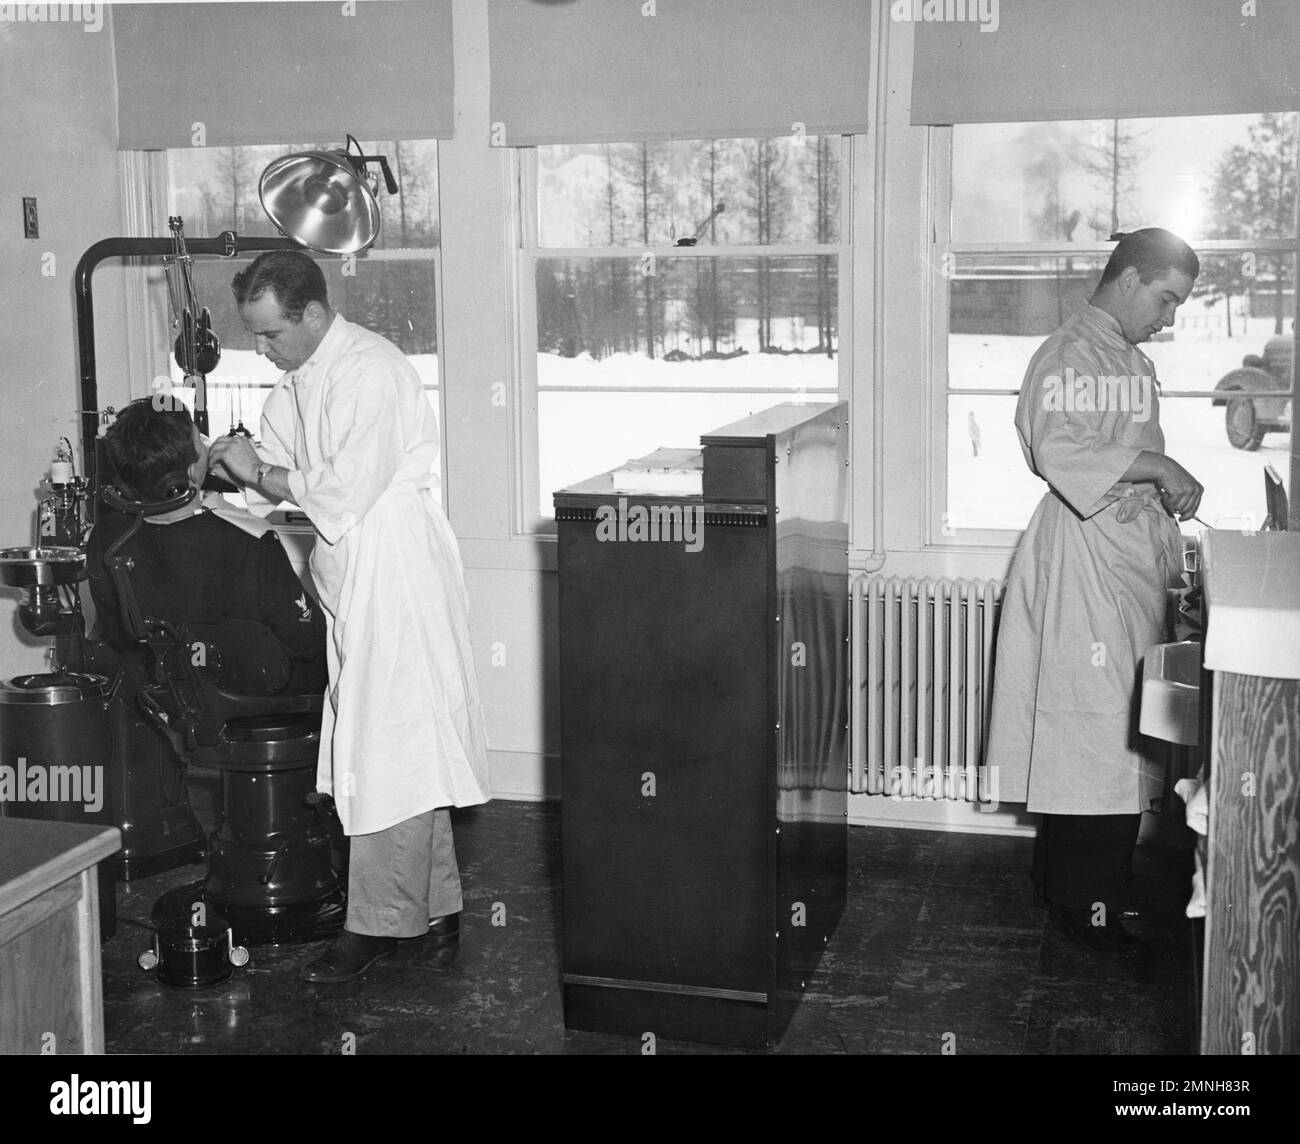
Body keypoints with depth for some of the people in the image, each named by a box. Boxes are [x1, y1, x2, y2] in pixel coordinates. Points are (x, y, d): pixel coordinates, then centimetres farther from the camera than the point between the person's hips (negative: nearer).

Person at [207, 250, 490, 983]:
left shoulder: (371, 373, -18)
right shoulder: (302, 378, 12)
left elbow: (346, 492, -24)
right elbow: (276, 473, 15)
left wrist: (262, 472, -13)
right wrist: (227, 466, -4)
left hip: (398, 584, -10)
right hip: (355, 588, 10)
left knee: (390, 755, -4)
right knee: (406, 752, 14)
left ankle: (383, 923, 3)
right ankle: (436, 905, 24)